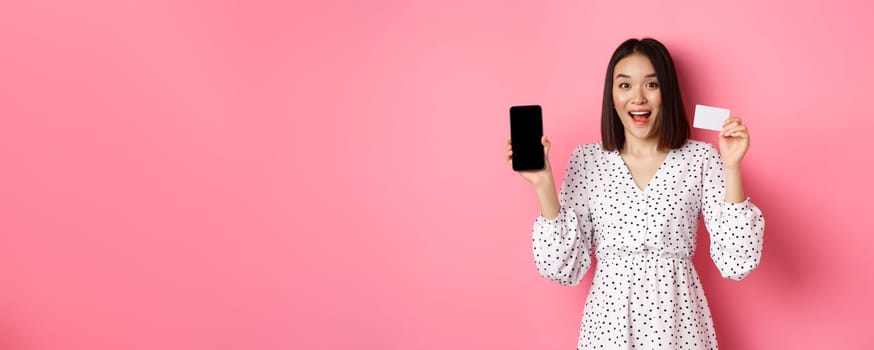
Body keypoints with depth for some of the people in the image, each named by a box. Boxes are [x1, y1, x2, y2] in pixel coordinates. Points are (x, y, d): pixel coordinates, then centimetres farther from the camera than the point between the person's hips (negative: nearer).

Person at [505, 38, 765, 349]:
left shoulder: (701, 158, -4)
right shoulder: (586, 159, -1)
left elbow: (736, 263, -11)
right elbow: (564, 269, -6)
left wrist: (732, 168, -16)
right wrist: (544, 184, -14)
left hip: (678, 318, 0)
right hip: (609, 320, 1)